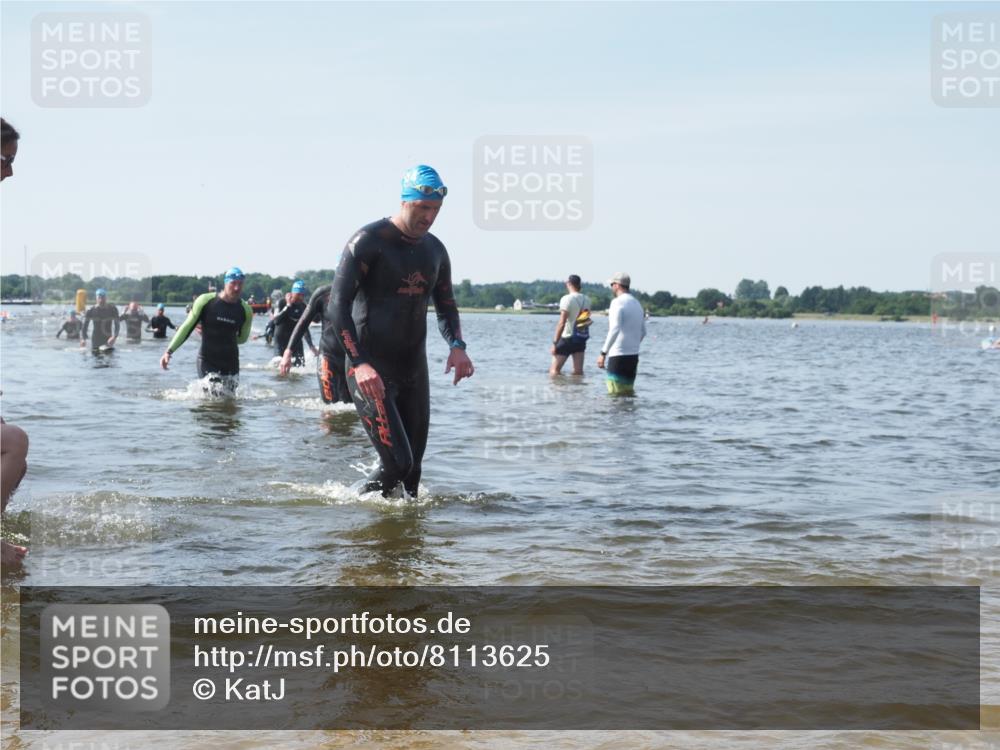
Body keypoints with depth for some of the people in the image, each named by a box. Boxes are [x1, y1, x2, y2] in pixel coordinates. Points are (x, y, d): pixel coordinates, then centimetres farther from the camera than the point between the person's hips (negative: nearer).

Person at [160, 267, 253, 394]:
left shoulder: (245, 310, -1)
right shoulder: (206, 301, -7)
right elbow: (187, 327, -2)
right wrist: (169, 351, -8)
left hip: (231, 363, 3)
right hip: (207, 361, -3)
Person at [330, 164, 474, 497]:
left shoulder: (435, 250, 11)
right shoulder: (369, 242, -10)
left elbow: (446, 306, 23)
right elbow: (337, 307, -16)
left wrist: (457, 346, 0)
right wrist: (360, 364, -28)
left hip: (414, 369, 7)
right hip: (371, 371, -7)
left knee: (413, 466, 7)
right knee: (398, 462, -15)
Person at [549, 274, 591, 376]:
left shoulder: (567, 299, -13)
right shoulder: (586, 300, 6)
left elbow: (562, 323, -18)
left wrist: (555, 343, -16)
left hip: (567, 337, -6)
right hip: (581, 338, 6)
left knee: (554, 369, 0)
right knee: (578, 371, 6)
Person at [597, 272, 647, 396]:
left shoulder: (618, 302, -10)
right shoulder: (637, 303, 15)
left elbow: (614, 330, -22)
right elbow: (643, 332, 21)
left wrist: (603, 353, -22)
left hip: (618, 356, -8)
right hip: (633, 356, 8)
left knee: (616, 394, -6)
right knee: (628, 392, 13)